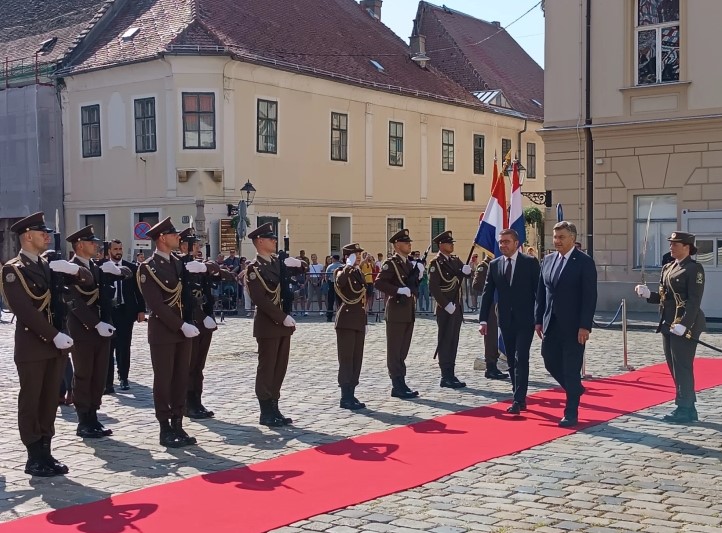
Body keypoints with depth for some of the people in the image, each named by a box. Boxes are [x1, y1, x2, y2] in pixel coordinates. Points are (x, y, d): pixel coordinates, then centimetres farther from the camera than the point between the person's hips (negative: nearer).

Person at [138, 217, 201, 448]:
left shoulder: (179, 263, 12)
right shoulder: (148, 268, -9)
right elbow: (156, 305, -15)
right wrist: (182, 326, -18)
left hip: (183, 329, 6)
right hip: (163, 331, -6)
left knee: (181, 379, 9)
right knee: (163, 381, 1)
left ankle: (178, 426, 16)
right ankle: (165, 430, 7)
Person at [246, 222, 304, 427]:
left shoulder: (279, 262, 11)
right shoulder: (254, 268, -12)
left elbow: (301, 268, 21)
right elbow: (260, 299, -20)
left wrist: (297, 264, -2)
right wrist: (283, 317, -20)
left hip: (283, 324, 8)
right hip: (268, 325, -8)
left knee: (280, 368, 11)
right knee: (266, 369, -1)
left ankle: (274, 409, 19)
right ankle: (266, 413, 6)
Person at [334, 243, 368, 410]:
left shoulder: (359, 273, 16)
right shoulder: (341, 272, -7)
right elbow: (340, 282, -34)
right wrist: (349, 266, -27)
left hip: (359, 322, 8)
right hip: (346, 321, -8)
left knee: (357, 360, 9)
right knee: (347, 359, -6)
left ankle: (350, 395, 16)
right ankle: (346, 398, -4)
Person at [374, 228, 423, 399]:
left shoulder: (409, 264, 15)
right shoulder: (390, 263, -10)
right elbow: (379, 283, -20)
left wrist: (418, 275, 3)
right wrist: (399, 290, -24)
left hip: (409, 312, 8)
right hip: (396, 312, -8)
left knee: (403, 351, 12)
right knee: (395, 351, -2)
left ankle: (401, 385, 17)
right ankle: (398, 386, 0)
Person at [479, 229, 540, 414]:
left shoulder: (530, 262, -4)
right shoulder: (494, 265, 6)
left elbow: (539, 290, -5)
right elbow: (487, 293, 6)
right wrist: (483, 320, -1)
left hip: (525, 320, -4)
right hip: (506, 321, 4)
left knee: (521, 359, -10)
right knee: (512, 361, 9)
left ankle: (518, 400, -9)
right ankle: (520, 398, 20)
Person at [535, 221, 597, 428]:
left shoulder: (585, 262, -9)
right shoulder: (548, 260, 9)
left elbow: (590, 297, -13)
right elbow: (541, 292, 12)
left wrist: (585, 326, -18)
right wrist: (538, 320, 7)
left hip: (573, 326, -6)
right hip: (551, 323, 6)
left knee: (571, 368, -1)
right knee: (550, 362, 10)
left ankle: (571, 413, 8)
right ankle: (575, 389, 35)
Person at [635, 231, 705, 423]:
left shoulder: (694, 269, -10)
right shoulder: (668, 268, 15)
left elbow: (695, 300, -18)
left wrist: (684, 324, -26)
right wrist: (648, 294, -1)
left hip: (684, 326, -9)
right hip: (668, 325, 9)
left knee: (682, 367, -4)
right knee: (674, 367, 12)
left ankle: (684, 409, 3)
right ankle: (688, 409, 21)